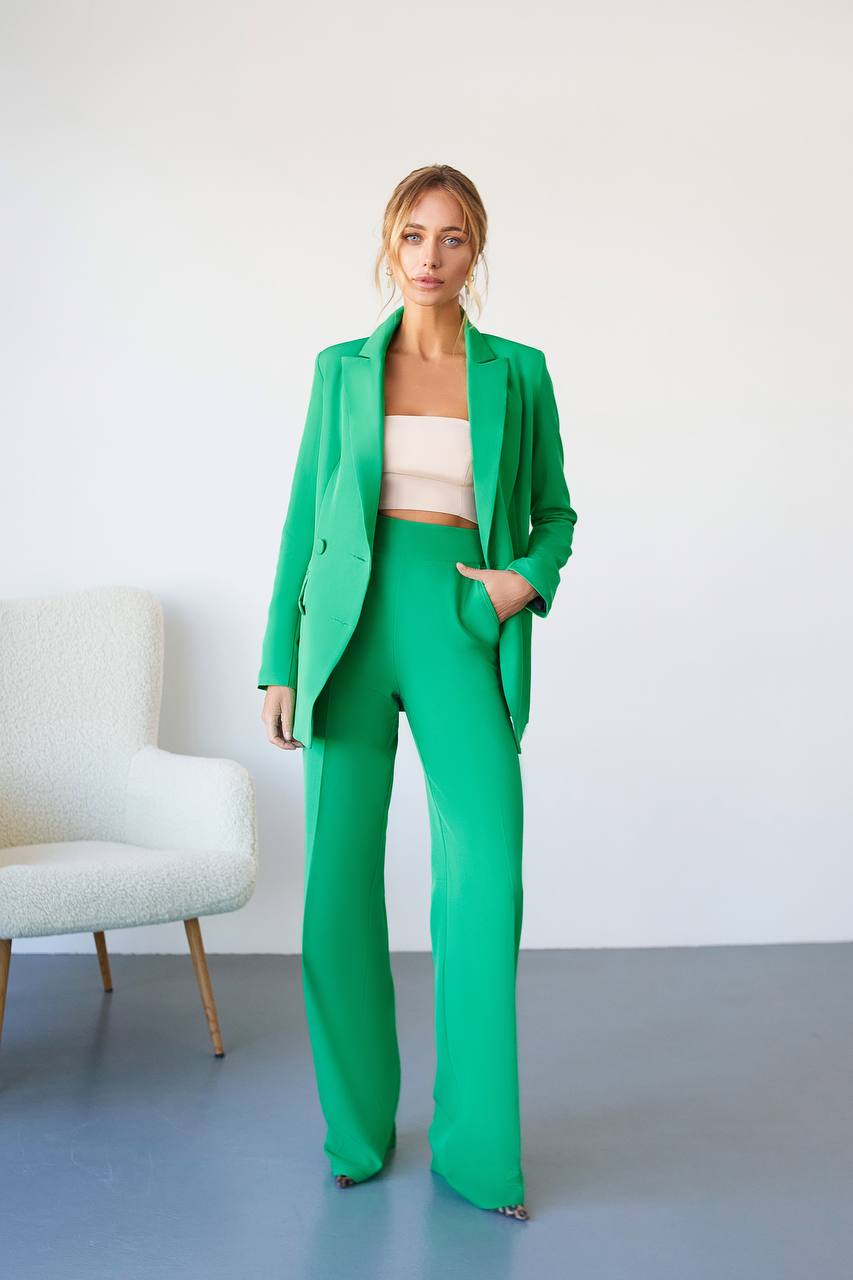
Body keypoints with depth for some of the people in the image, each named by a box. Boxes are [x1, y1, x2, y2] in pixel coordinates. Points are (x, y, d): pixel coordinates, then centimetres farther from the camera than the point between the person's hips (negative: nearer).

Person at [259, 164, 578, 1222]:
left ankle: (476, 1146, 6)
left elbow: (554, 512, 15)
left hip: (464, 629, 0)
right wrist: (279, 662, 4)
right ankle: (358, 1123, 21)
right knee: (339, 878, 2)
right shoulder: (343, 369, 9)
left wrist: (529, 578, -7)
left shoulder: (517, 371, 8)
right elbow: (304, 517, 9)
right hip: (354, 623, 1)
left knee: (485, 877, -9)